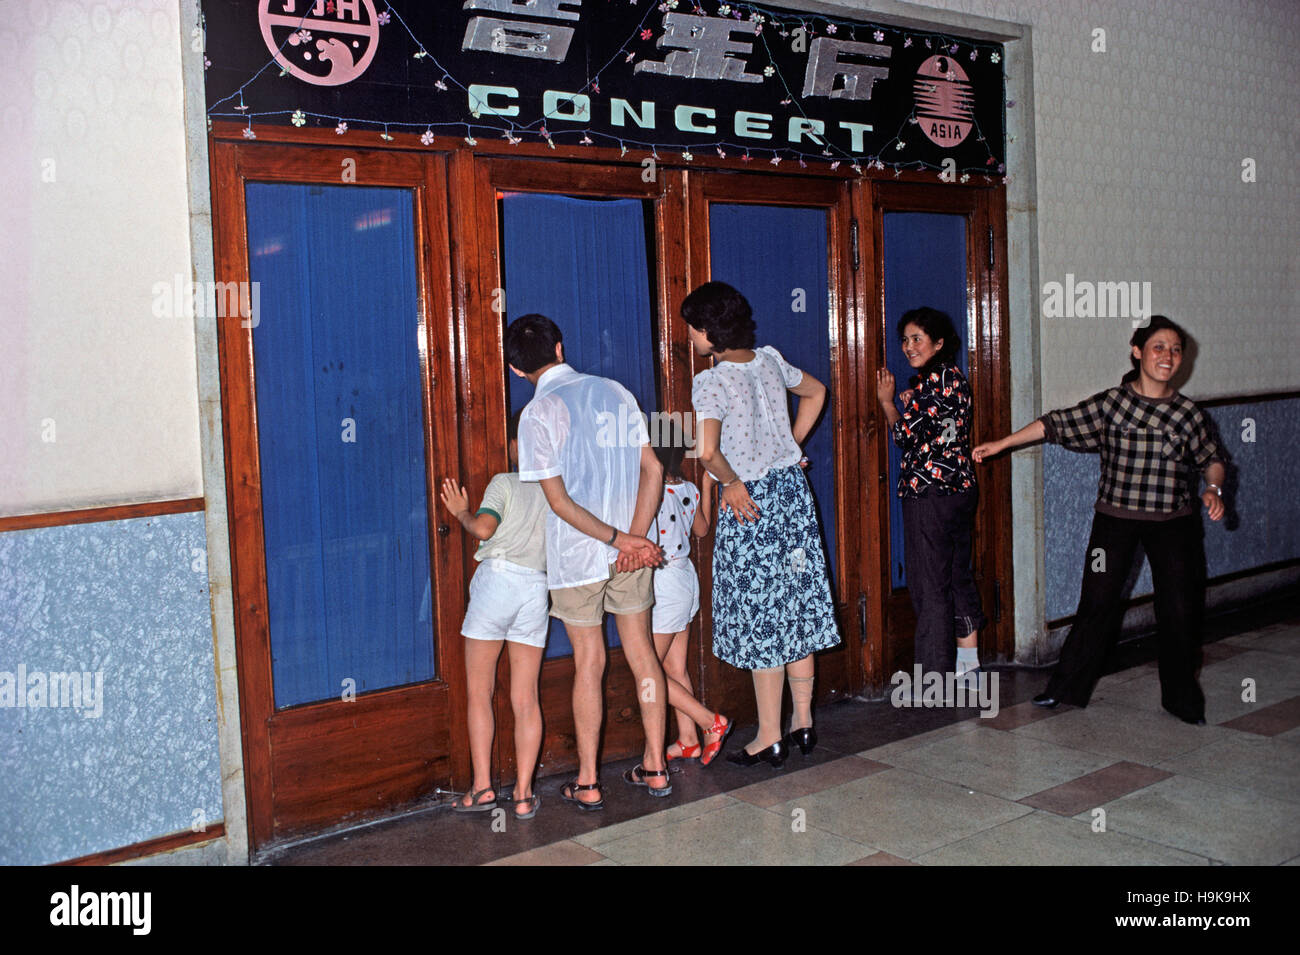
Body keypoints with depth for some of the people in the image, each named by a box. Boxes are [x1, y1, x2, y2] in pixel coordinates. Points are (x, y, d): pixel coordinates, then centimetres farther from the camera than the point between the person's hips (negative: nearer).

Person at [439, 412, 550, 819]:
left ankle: (482, 787, 3)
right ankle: (524, 793, 4)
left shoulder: (504, 483, 1)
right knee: (526, 698, 6)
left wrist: (461, 512, 9)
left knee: (479, 691, 6)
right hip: (538, 587, 4)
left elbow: (484, 528, -11)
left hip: (497, 577, -4)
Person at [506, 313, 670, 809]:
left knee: (589, 663, 4)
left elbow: (559, 500, -15)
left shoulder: (538, 414, -10)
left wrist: (622, 539, -10)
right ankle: (655, 767, 21)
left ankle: (587, 783, 14)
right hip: (633, 551, 4)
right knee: (642, 653, 13)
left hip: (576, 555, -4)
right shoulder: (615, 392, 4)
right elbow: (652, 468, -1)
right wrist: (633, 538, -7)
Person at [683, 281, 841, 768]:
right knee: (797, 605, 13)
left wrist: (732, 482, -15)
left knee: (759, 617, 1)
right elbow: (816, 391, 24)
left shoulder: (711, 382, -16)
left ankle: (769, 738, 10)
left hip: (749, 503, -7)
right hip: (793, 490, 7)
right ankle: (803, 722, 24)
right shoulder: (771, 361, 6)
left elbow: (707, 450, -31)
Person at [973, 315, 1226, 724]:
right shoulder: (1109, 403, -3)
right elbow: (1056, 424, 1)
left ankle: (1181, 698, 22)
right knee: (1098, 601, 2)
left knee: (1179, 609, 3)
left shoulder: (1188, 414, 1)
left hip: (1173, 522, 1)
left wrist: (1213, 489, -9)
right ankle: (1067, 686, 18)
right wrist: (1001, 444, 1)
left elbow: (1211, 458, 12)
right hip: (1115, 518, -1)